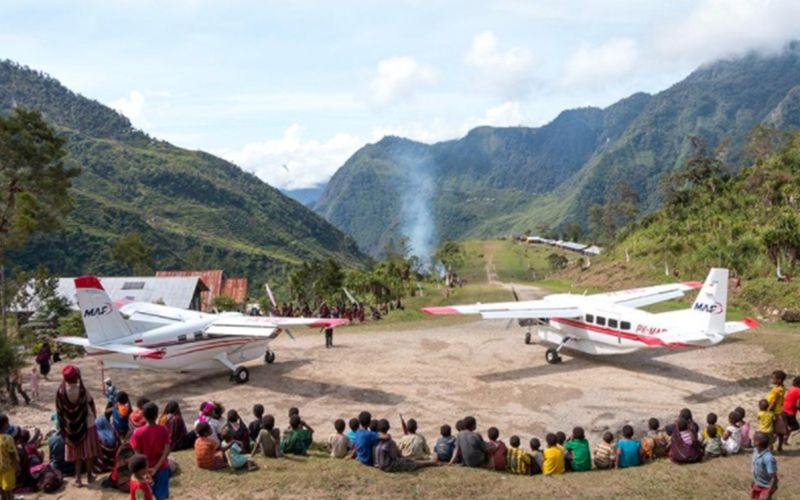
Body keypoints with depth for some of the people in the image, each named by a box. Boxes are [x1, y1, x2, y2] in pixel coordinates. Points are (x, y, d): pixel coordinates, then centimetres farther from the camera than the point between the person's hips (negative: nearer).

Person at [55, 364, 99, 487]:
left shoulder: (61, 391, -14)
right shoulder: (81, 389, -23)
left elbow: (59, 410, -3)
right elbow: (90, 401, -4)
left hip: (71, 426, 3)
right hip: (86, 424, -3)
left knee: (77, 452, 15)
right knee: (88, 451, 14)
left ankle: (78, 478, 16)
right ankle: (89, 475, 25)